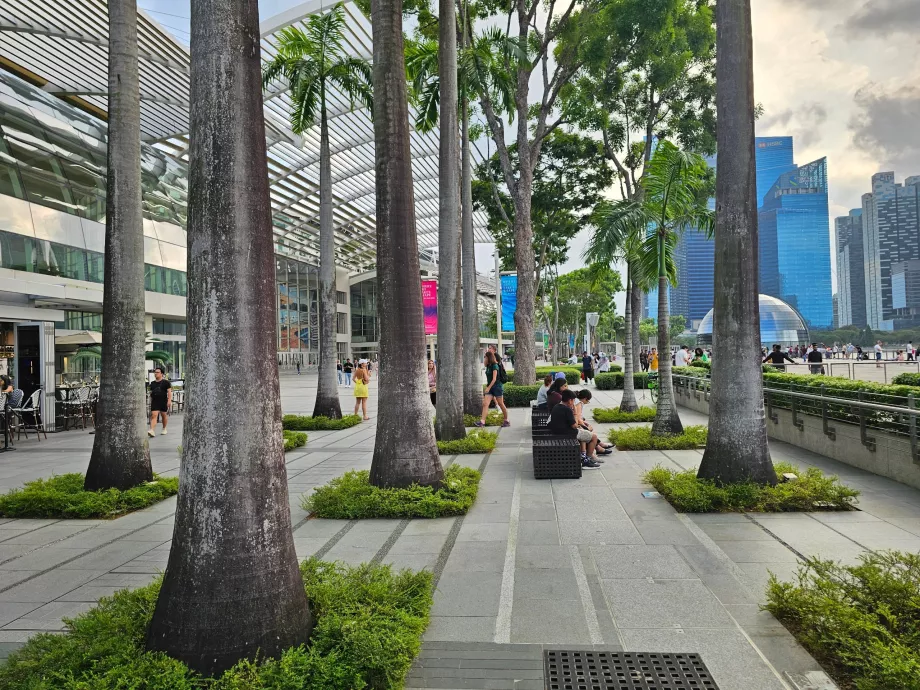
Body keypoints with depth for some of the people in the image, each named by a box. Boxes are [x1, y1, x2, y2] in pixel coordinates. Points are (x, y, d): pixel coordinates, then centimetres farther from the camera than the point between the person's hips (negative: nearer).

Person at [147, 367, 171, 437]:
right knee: (153, 415, -11)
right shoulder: (152, 383, 11)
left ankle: (164, 429, 28)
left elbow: (169, 391, -5)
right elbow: (151, 393, 18)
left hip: (163, 402, -2)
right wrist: (151, 401, 17)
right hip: (154, 402, 3)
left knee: (164, 415, 10)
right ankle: (152, 431, -22)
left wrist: (169, 400, -14)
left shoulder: (165, 382, -2)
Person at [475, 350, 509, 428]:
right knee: (485, 404, -7)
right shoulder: (488, 366, 12)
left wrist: (488, 387, -21)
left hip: (497, 387, -8)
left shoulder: (495, 366, -12)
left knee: (501, 404, 1)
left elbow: (494, 379, -18)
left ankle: (506, 421, 14)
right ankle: (482, 421, -14)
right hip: (490, 388, 8)